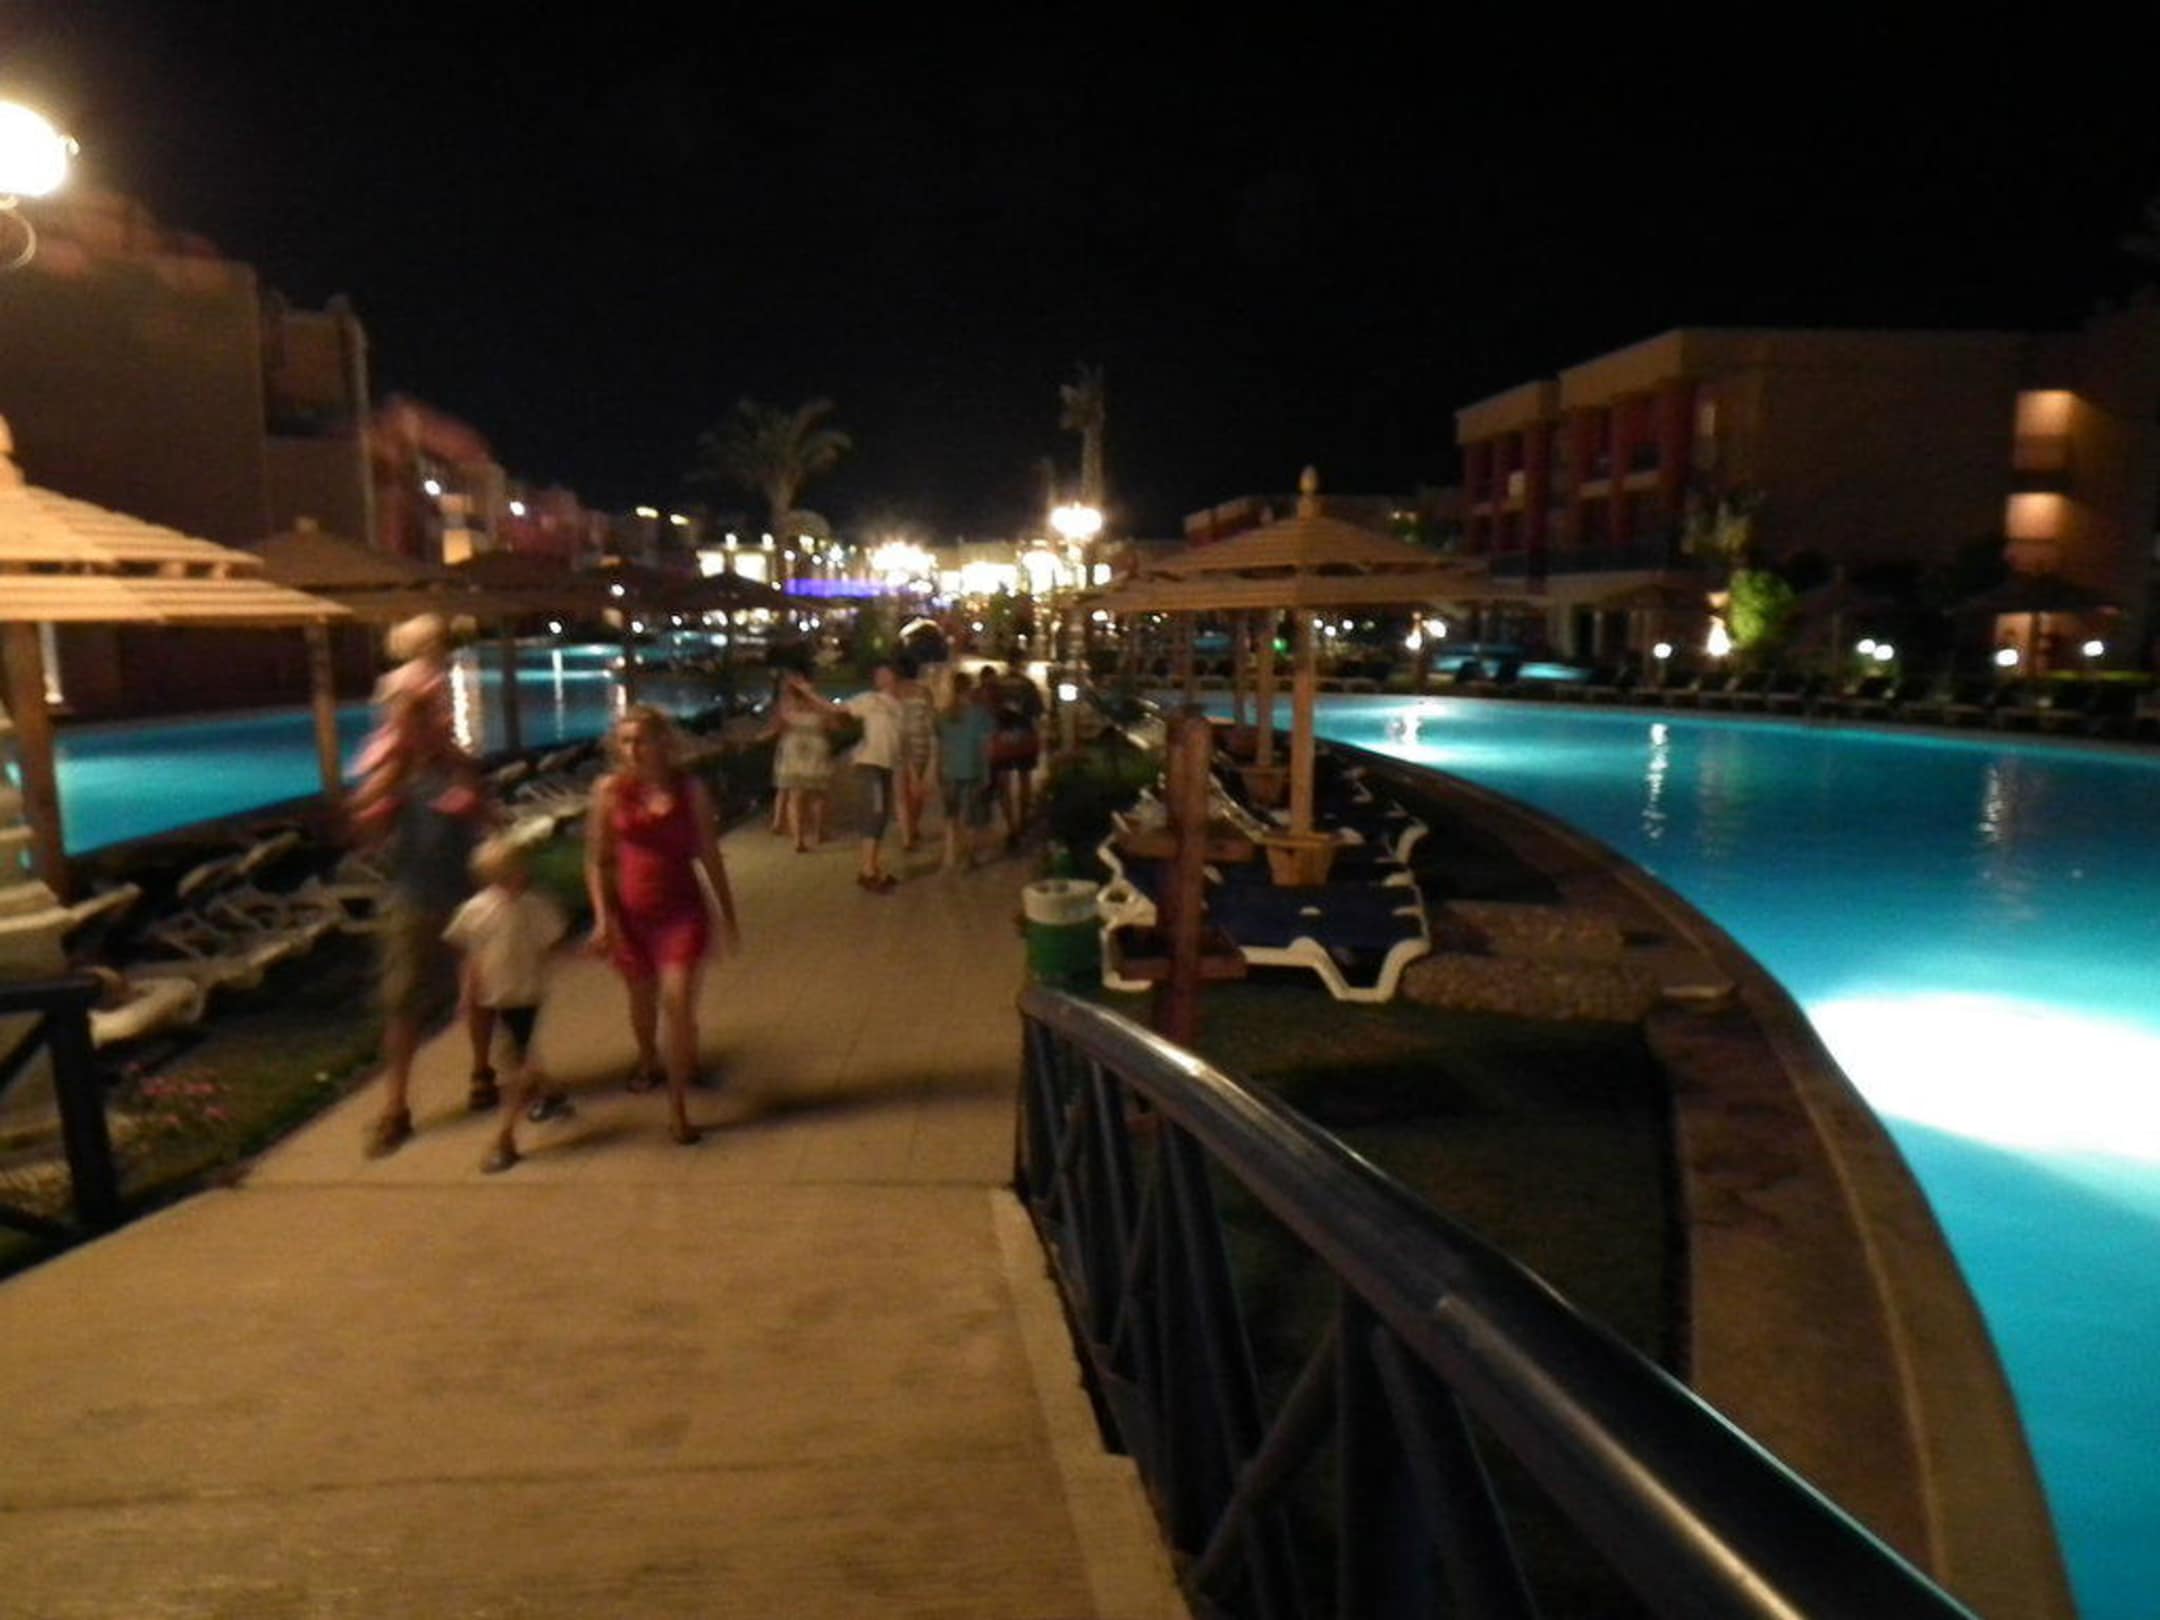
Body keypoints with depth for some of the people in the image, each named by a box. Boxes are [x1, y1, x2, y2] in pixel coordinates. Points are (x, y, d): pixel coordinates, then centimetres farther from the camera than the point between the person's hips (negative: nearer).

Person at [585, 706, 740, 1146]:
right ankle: (648, 1063, 51)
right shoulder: (609, 789, -4)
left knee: (678, 1003, -13)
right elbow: (597, 859, 1)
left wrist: (728, 916, 4)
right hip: (630, 912, 2)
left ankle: (677, 1106, 0)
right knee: (642, 999, 20)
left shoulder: (690, 789, -5)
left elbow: (710, 856, 2)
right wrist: (602, 917, -6)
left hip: (682, 910, -2)